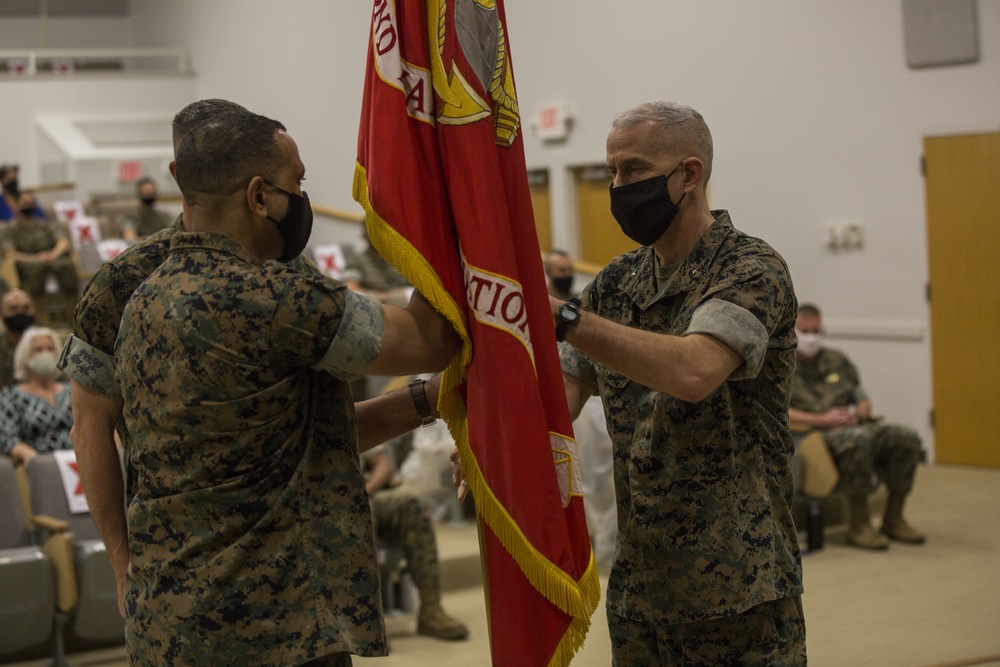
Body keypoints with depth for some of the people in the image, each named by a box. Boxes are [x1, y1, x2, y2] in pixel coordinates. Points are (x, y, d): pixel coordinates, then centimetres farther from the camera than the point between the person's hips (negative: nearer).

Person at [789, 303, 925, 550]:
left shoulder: (837, 360, 22)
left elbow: (863, 400, 24)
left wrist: (858, 414, -2)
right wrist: (822, 420, -18)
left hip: (853, 427, 6)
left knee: (906, 437, -18)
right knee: (858, 439, -38)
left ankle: (893, 520, -7)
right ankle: (859, 524, -27)